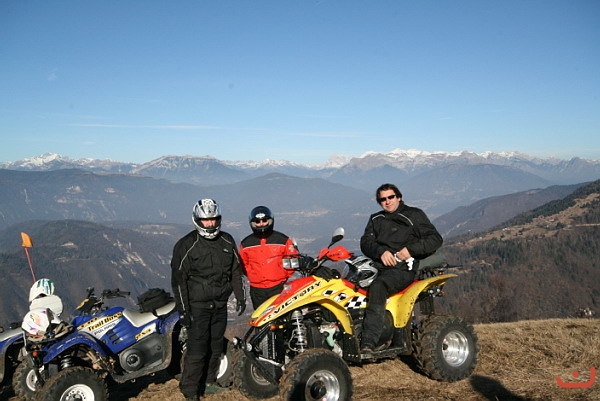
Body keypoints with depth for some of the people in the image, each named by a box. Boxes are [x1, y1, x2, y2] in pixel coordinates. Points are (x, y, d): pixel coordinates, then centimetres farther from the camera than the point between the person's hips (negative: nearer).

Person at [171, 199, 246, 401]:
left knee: (216, 346, 15)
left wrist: (240, 297, 11)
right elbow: (178, 279, -10)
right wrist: (183, 309, -13)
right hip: (197, 305, -5)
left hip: (220, 304, 6)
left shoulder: (227, 241, 7)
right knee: (197, 349, -7)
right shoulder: (186, 245, -9)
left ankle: (209, 382, 31)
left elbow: (236, 271, 15)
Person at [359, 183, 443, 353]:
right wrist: (381, 251, -11)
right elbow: (366, 241, 9)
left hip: (403, 268, -6)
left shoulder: (414, 215, 9)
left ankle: (369, 342, -40)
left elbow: (435, 239, 2)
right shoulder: (375, 219, 23)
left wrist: (410, 249, -11)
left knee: (377, 287, -35)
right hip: (378, 267, 6)